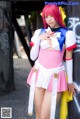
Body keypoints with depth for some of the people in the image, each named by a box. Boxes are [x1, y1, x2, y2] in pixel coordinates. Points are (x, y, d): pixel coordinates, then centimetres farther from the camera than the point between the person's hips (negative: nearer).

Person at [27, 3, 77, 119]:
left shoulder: (67, 34, -1)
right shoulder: (39, 32, 7)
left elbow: (69, 59, 4)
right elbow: (33, 57, 7)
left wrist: (70, 81, 7)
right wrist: (38, 39, -6)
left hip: (55, 76, -3)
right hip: (39, 75, 3)